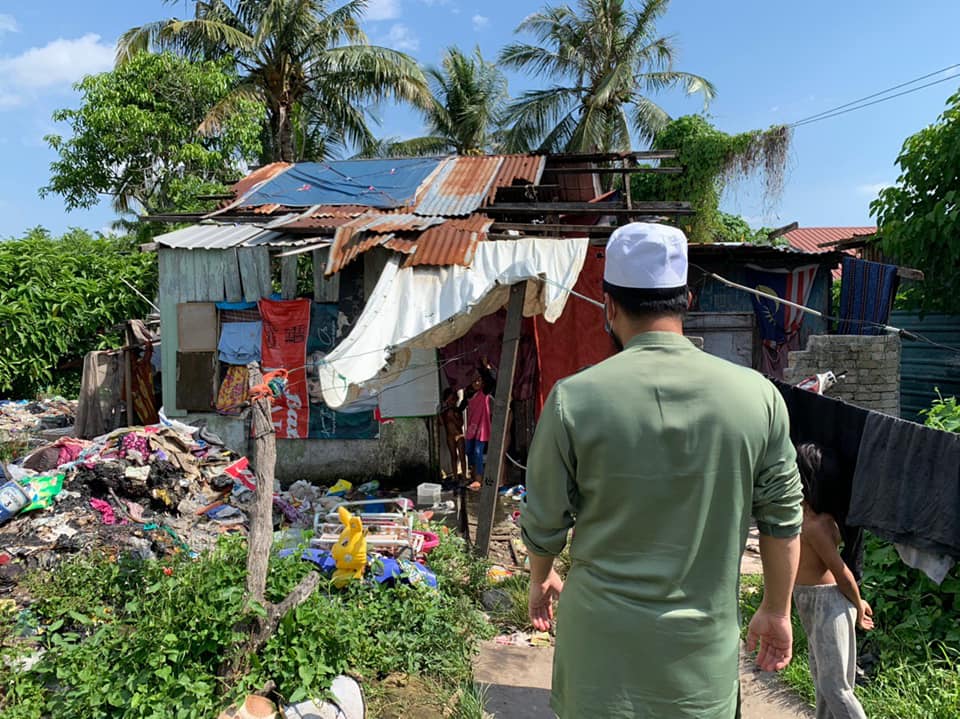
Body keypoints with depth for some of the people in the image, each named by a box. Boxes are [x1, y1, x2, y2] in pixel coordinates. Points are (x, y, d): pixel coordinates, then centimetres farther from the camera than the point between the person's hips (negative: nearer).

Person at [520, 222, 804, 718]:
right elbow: (782, 519, 0)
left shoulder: (574, 398, -16)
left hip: (602, 640, -1)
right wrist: (777, 610, 15)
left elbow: (544, 522, -5)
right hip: (705, 647, 2)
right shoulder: (757, 396, -10)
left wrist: (540, 579, 15)